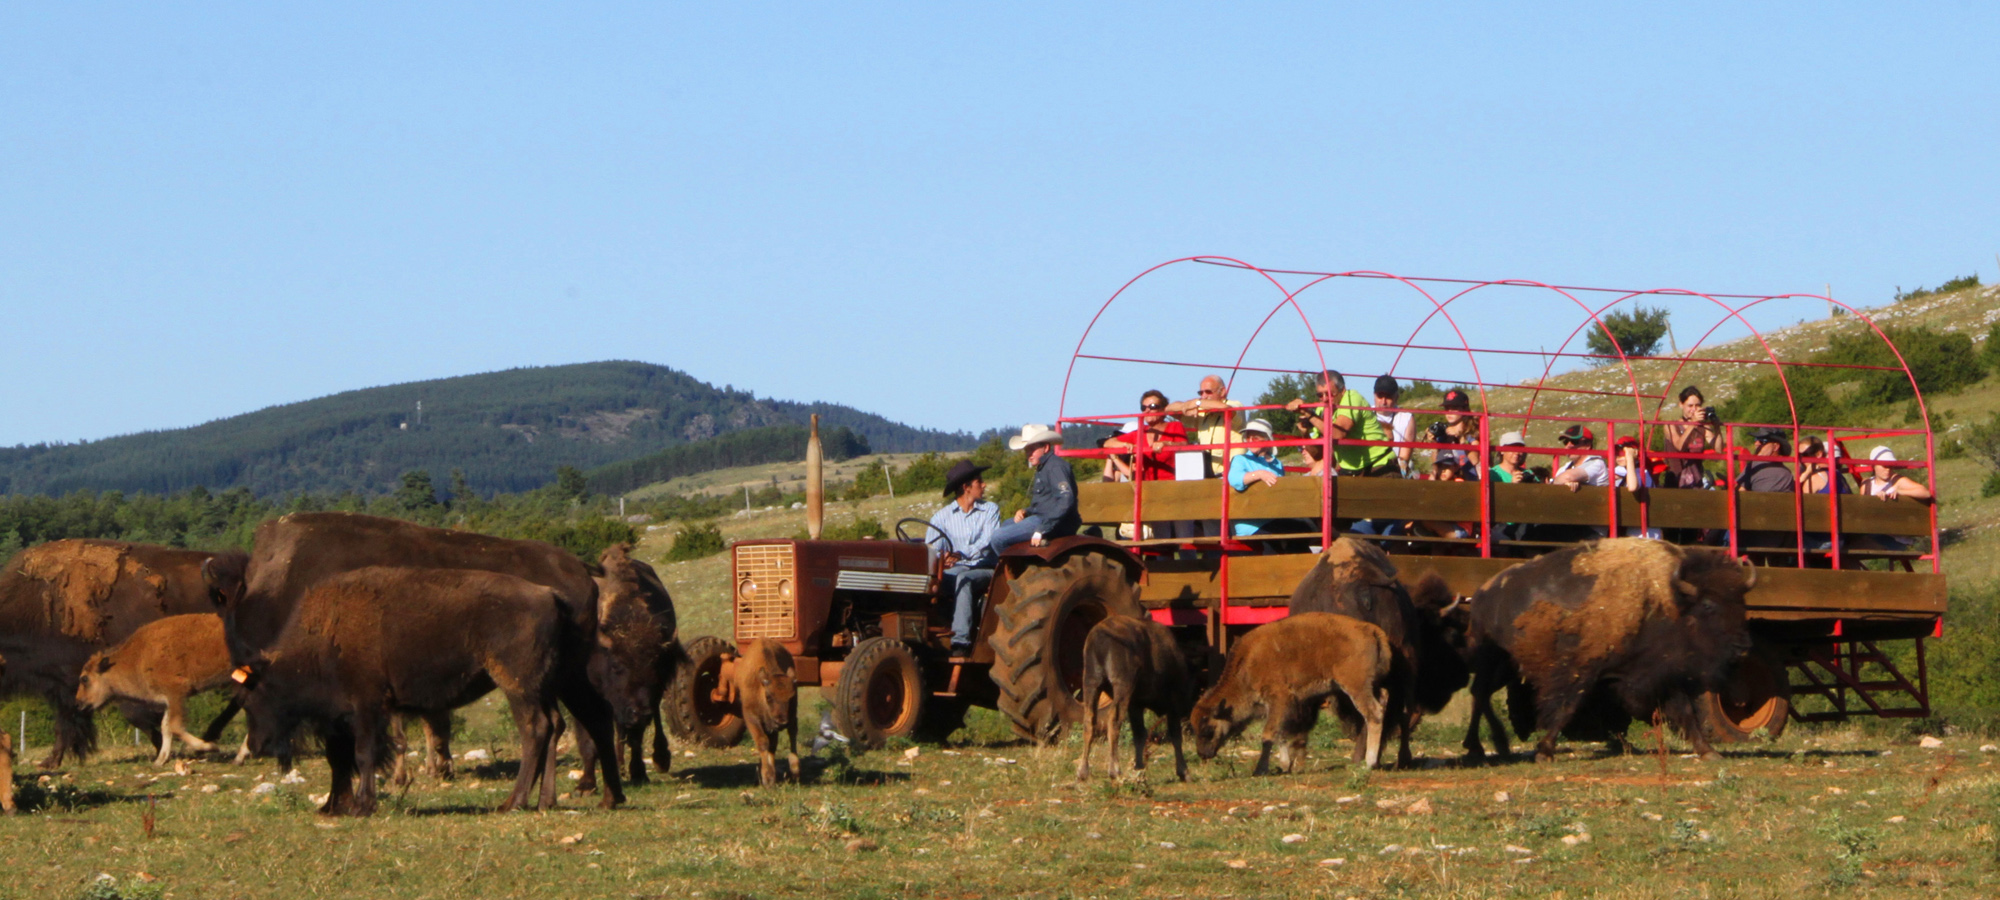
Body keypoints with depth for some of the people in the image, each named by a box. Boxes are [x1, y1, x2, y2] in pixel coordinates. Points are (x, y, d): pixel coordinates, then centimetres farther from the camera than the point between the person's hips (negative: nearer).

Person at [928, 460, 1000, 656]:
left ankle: (961, 641, -47)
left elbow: (987, 543, -10)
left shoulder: (990, 509, 8)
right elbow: (932, 550, -4)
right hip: (953, 572, 2)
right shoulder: (942, 516, 10)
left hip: (984, 570, -2)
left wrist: (961, 555, -29)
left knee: (963, 579, -35)